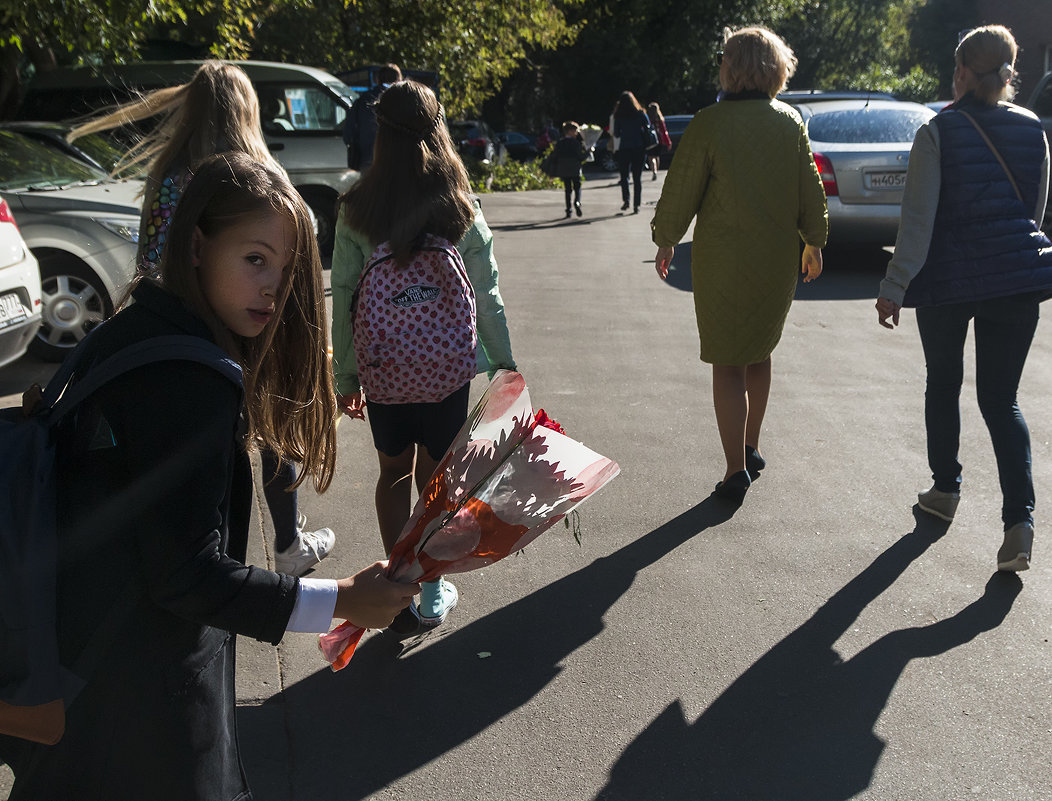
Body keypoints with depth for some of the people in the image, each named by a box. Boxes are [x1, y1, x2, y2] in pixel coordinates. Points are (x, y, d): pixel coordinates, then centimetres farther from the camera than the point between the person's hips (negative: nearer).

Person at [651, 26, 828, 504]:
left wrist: (666, 241, 8)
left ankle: (737, 470, 0)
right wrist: (813, 241, 22)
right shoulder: (790, 122, 2)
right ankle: (751, 449, 31)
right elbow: (810, 191, 8)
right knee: (759, 354, 20)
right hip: (778, 260, 5)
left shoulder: (709, 123, -12)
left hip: (723, 262, -4)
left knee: (728, 364, 3)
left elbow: (681, 191, -7)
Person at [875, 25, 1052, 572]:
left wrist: (894, 289, -10)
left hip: (947, 280, -3)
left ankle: (945, 490, 30)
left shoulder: (938, 133, -9)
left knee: (943, 384, 18)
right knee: (1001, 399, 5)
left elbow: (918, 220, -14)